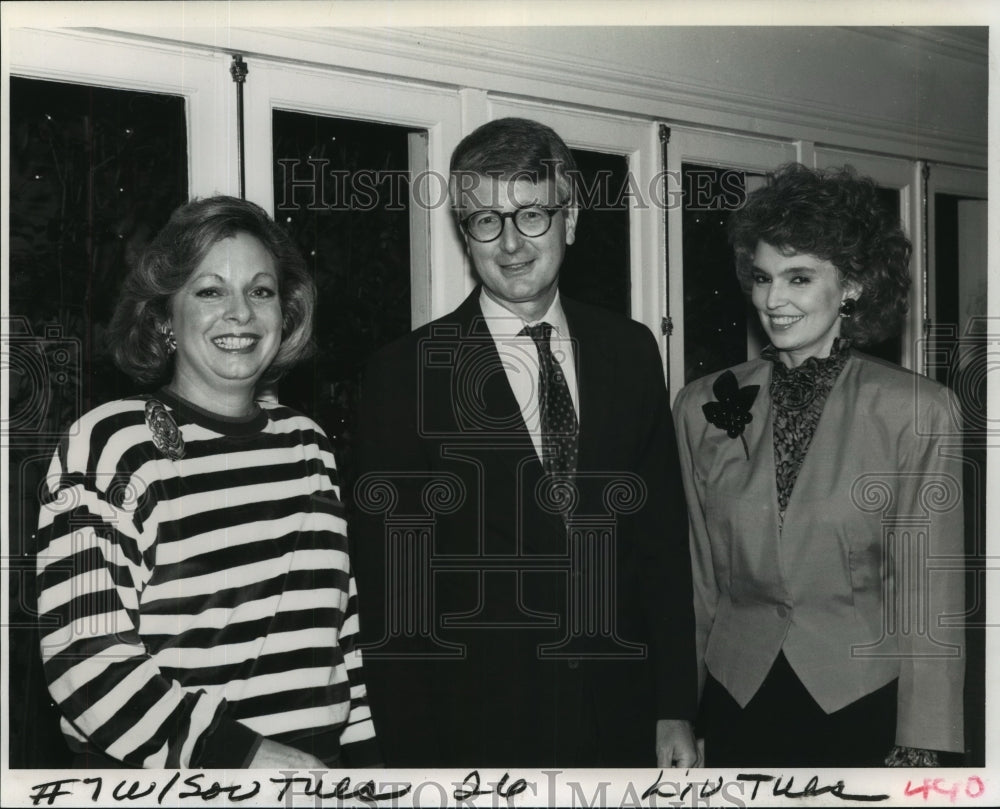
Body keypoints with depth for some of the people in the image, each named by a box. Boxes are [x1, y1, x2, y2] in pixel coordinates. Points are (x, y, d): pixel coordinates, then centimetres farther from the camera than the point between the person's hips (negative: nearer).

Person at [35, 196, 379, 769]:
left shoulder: (307, 444, 3)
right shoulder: (108, 445, -12)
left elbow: (343, 625, 8)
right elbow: (85, 660, -17)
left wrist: (363, 756, 1)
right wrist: (250, 756, -21)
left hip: (321, 765, 5)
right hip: (160, 780, -4)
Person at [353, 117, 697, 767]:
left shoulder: (631, 352, 2)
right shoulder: (404, 376, -9)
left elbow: (664, 537, 4)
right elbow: (388, 589, -8)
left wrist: (676, 710, 3)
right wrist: (415, 761, -9)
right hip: (476, 734, -3)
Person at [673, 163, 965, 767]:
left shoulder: (918, 412, -9)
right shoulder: (702, 408, 0)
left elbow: (927, 595, -7)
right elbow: (698, 579, 5)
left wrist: (920, 749, -10)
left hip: (864, 703, -2)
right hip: (737, 701, 3)